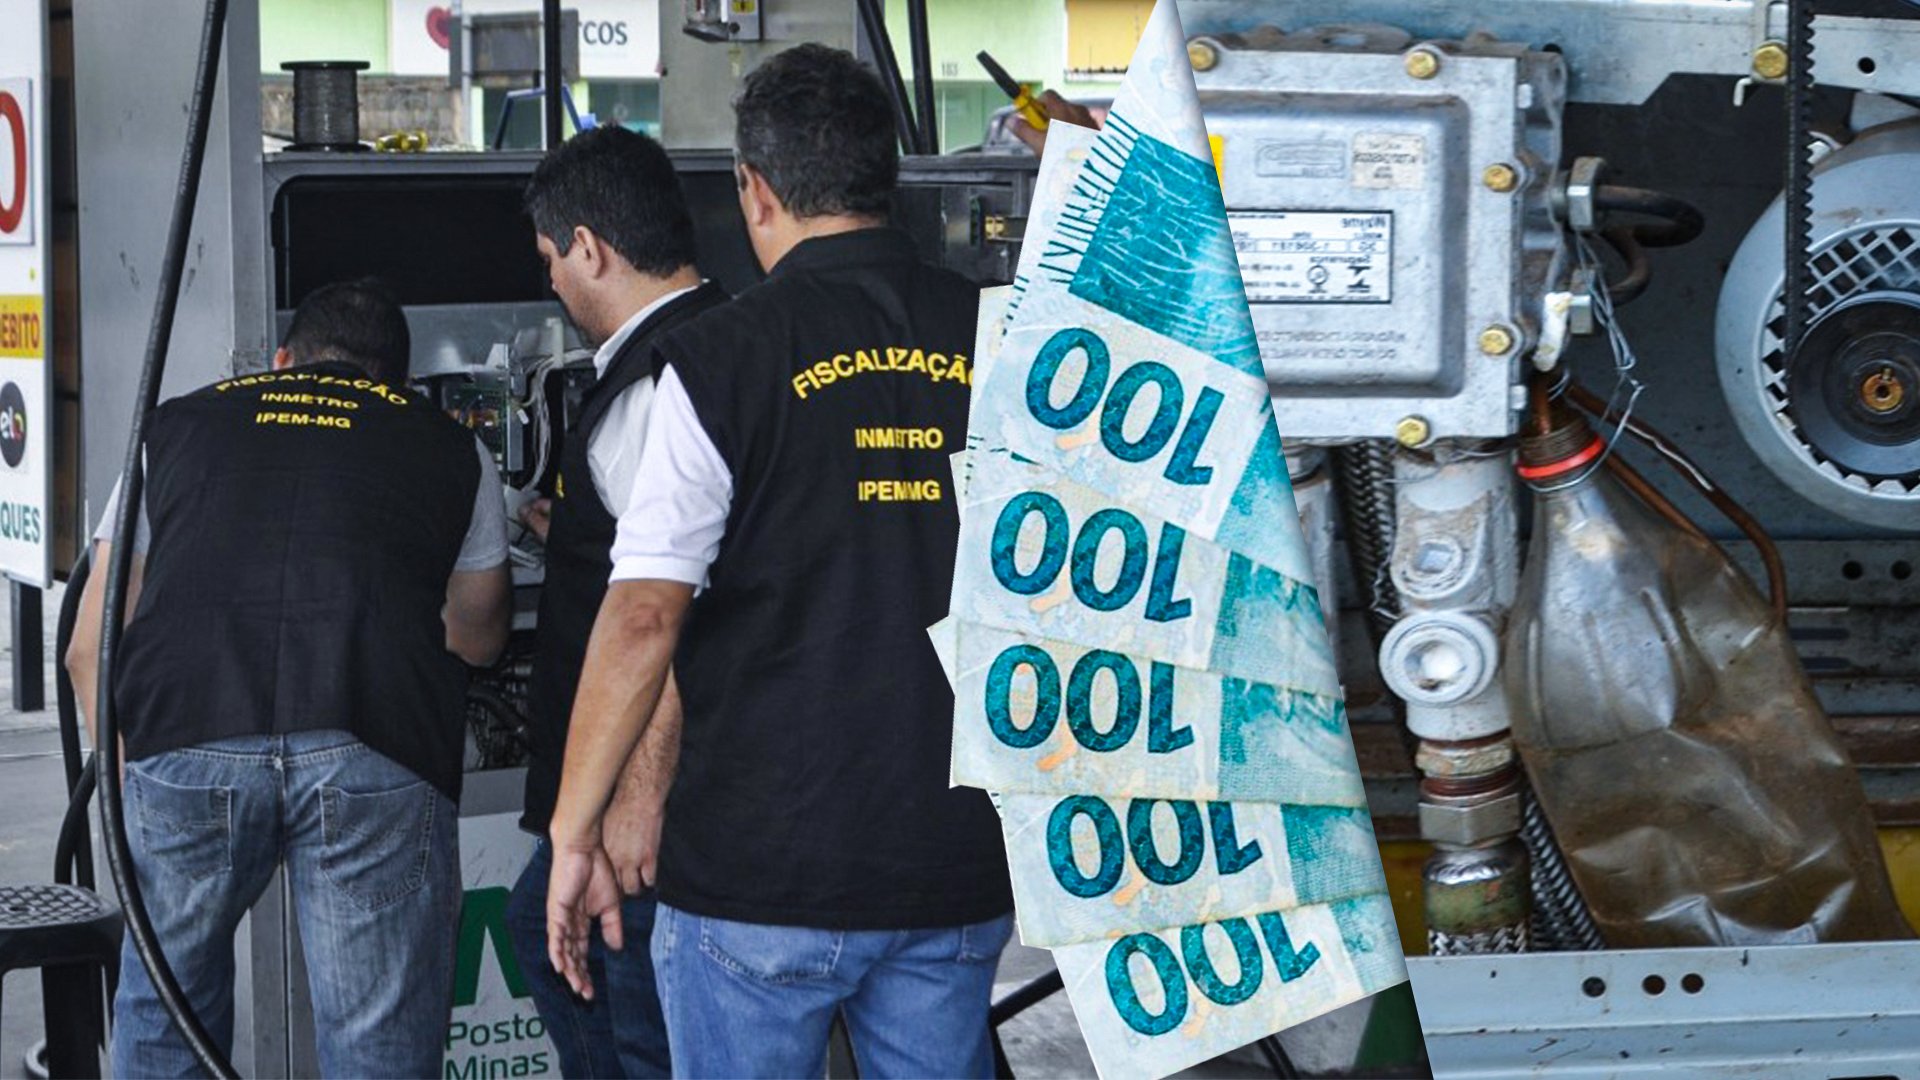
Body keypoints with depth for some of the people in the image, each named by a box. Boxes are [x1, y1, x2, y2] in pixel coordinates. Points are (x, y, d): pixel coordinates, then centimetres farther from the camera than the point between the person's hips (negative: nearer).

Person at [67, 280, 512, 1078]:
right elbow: (476, 640, 40)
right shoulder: (451, 450, 27)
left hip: (185, 741, 1)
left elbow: (90, 650, 26)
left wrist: (129, 779, 38)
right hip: (377, 757, -1)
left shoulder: (177, 425, 28)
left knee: (163, 1007, 25)